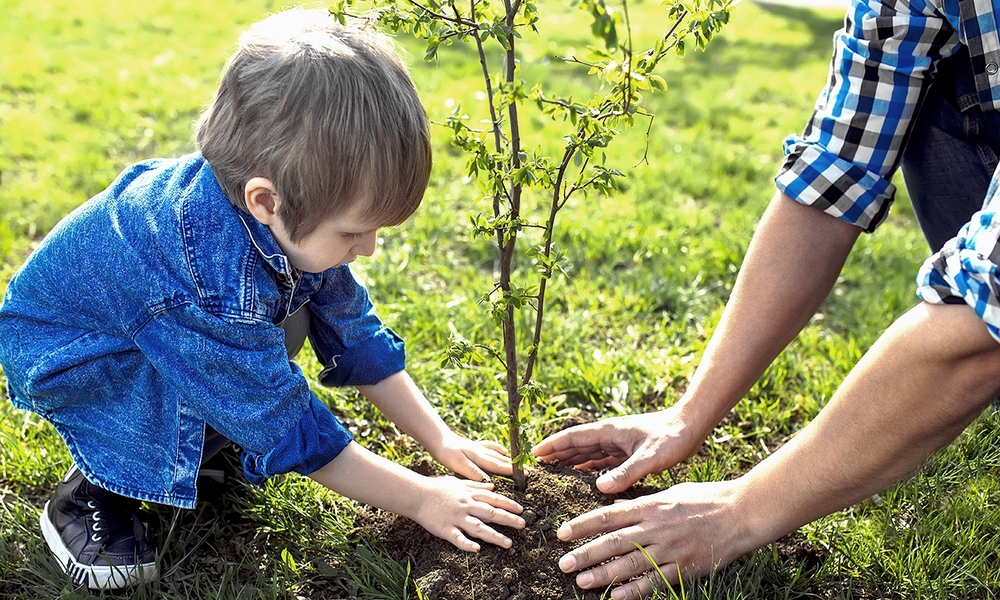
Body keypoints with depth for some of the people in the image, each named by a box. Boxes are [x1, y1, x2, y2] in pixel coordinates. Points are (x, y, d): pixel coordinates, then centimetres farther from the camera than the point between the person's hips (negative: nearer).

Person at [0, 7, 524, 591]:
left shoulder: (288, 219, -20)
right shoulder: (212, 286, -43)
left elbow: (356, 334, -7)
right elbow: (293, 429, -34)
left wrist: (442, 440, -7)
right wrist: (420, 498, -26)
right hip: (55, 349, -7)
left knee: (286, 318, -10)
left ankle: (191, 439, 8)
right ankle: (93, 492, -9)